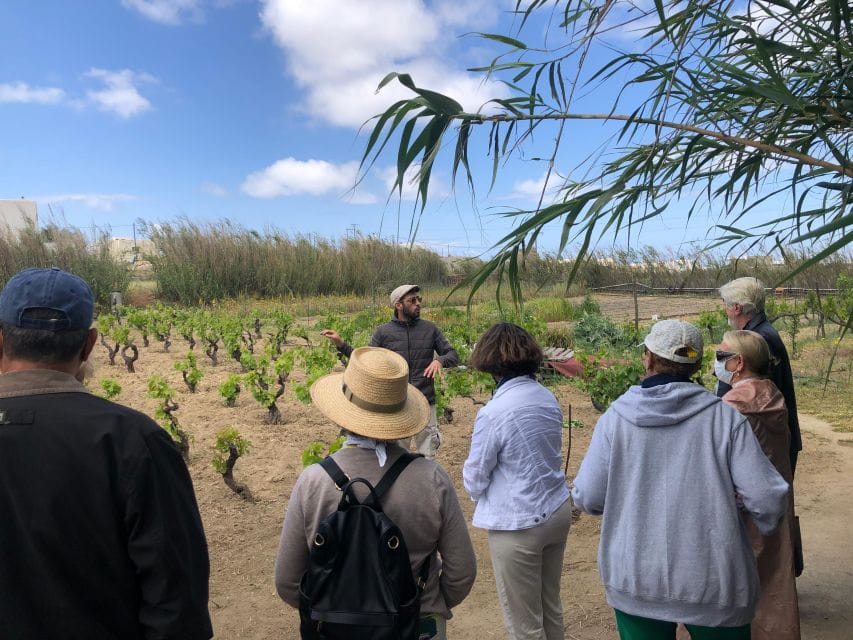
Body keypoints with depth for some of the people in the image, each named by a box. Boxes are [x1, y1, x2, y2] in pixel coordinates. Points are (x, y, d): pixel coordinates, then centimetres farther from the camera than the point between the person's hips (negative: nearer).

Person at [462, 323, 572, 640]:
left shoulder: (492, 413, -23)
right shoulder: (548, 397, -1)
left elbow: (475, 477, -13)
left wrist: (483, 499, 10)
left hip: (518, 525, -7)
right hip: (558, 512, 7)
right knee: (551, 607, 24)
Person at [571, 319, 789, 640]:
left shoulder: (615, 418, -11)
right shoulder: (724, 417, -11)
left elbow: (587, 498, -8)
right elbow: (768, 498, -12)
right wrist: (766, 525, 11)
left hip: (634, 580, 0)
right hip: (713, 581, 0)